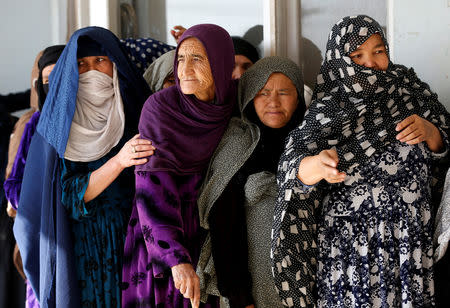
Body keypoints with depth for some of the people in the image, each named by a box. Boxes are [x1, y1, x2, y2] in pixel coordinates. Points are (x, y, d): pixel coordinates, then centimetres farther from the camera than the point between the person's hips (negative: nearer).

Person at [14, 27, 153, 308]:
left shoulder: (137, 110, 4)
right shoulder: (60, 123, -2)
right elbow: (69, 196, -11)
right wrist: (119, 160, -24)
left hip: (130, 243, 2)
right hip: (81, 250, -2)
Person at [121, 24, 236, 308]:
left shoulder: (232, 105, -4)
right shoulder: (161, 106, -17)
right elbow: (153, 188, -25)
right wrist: (176, 258, -35)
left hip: (201, 239, 4)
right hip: (158, 237, -4)